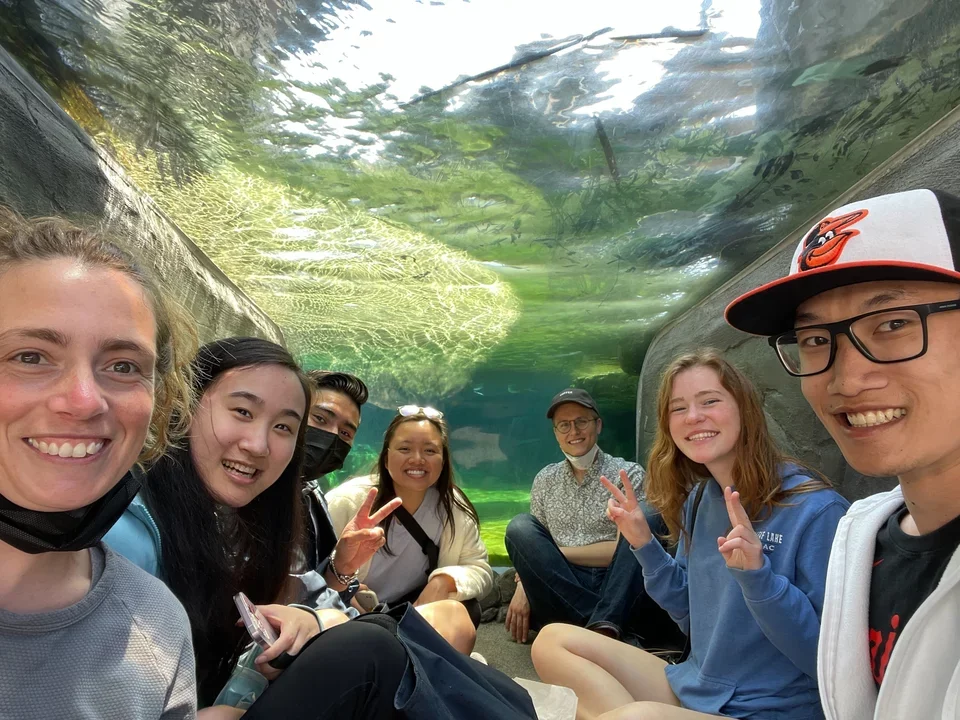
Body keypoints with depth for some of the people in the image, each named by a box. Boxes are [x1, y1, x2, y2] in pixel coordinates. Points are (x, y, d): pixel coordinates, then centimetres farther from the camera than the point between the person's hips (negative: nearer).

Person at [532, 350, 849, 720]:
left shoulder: (815, 509, -17)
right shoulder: (697, 500, 3)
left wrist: (757, 575, -31)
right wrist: (645, 545, -3)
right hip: (692, 688, 8)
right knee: (554, 640, 0)